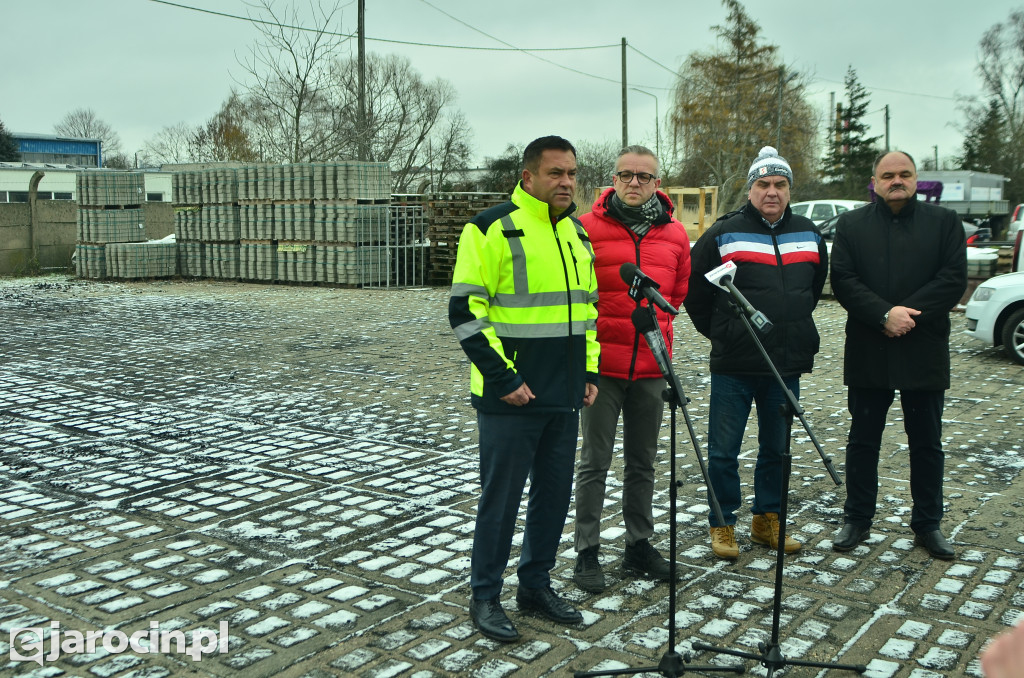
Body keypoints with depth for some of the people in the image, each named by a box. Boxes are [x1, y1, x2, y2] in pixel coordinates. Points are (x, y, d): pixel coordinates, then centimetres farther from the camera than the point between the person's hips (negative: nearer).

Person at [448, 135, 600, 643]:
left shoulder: (577, 234, 13)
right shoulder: (493, 228, -10)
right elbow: (465, 311, -14)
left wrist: (589, 372, 12)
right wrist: (503, 378, -16)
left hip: (565, 398, 7)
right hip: (510, 397, -7)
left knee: (554, 495, 14)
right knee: (500, 497, 2)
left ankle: (536, 586, 30)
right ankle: (485, 596, 18)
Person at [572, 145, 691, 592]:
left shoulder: (675, 234, 7)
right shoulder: (587, 228, -6)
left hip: (651, 366, 4)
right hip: (602, 364, -4)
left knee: (643, 462, 14)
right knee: (595, 461, 3)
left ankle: (639, 546, 26)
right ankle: (587, 551, 13)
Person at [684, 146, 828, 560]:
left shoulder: (809, 235, 10)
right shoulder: (724, 234, -4)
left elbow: (815, 288, 25)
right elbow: (695, 289, 4)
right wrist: (718, 332, 6)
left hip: (787, 366, 4)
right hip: (733, 367, -4)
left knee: (776, 449, 13)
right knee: (724, 451, 1)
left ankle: (767, 520, 27)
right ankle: (723, 525, 15)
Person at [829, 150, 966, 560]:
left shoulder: (944, 222, 5)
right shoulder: (851, 225, 6)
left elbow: (954, 280, -6)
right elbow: (843, 281, -5)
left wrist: (906, 314, -17)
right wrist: (885, 314, -18)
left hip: (924, 354, 0)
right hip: (868, 354, 0)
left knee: (927, 444, 9)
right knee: (863, 441, 8)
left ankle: (928, 524, 22)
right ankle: (857, 521, 20)